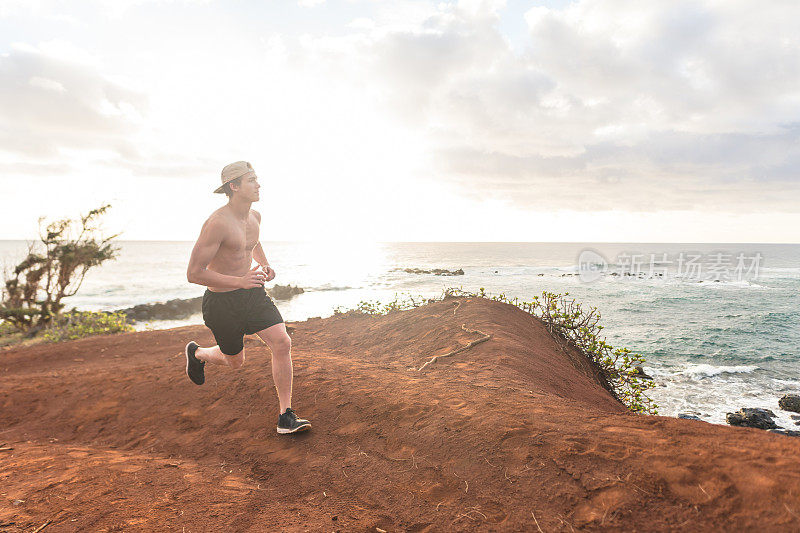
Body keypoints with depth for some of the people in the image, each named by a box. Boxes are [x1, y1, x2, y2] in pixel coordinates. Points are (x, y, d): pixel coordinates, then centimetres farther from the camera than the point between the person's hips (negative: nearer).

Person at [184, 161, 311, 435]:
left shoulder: (255, 216, 2)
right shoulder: (217, 223, -23)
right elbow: (193, 273, -23)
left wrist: (265, 265, 7)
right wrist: (240, 281, -29)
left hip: (253, 294, 6)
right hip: (222, 302, -6)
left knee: (282, 343, -13)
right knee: (235, 361, 15)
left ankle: (286, 417, -4)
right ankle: (197, 353, 49)